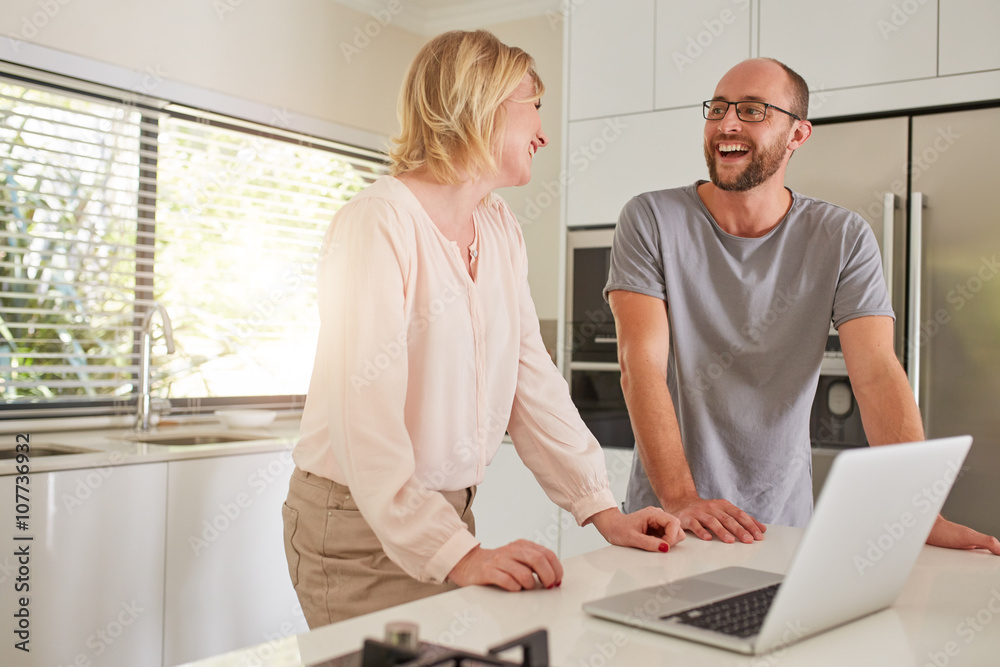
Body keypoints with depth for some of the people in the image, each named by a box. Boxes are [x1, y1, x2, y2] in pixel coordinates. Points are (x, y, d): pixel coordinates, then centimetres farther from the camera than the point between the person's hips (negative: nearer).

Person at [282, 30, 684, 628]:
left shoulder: (501, 230, 6)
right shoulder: (379, 224, -19)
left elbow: (532, 379, 4)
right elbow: (367, 415, -27)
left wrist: (603, 510, -4)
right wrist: (456, 554, -34)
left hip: (451, 512, 7)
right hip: (360, 524, -7)